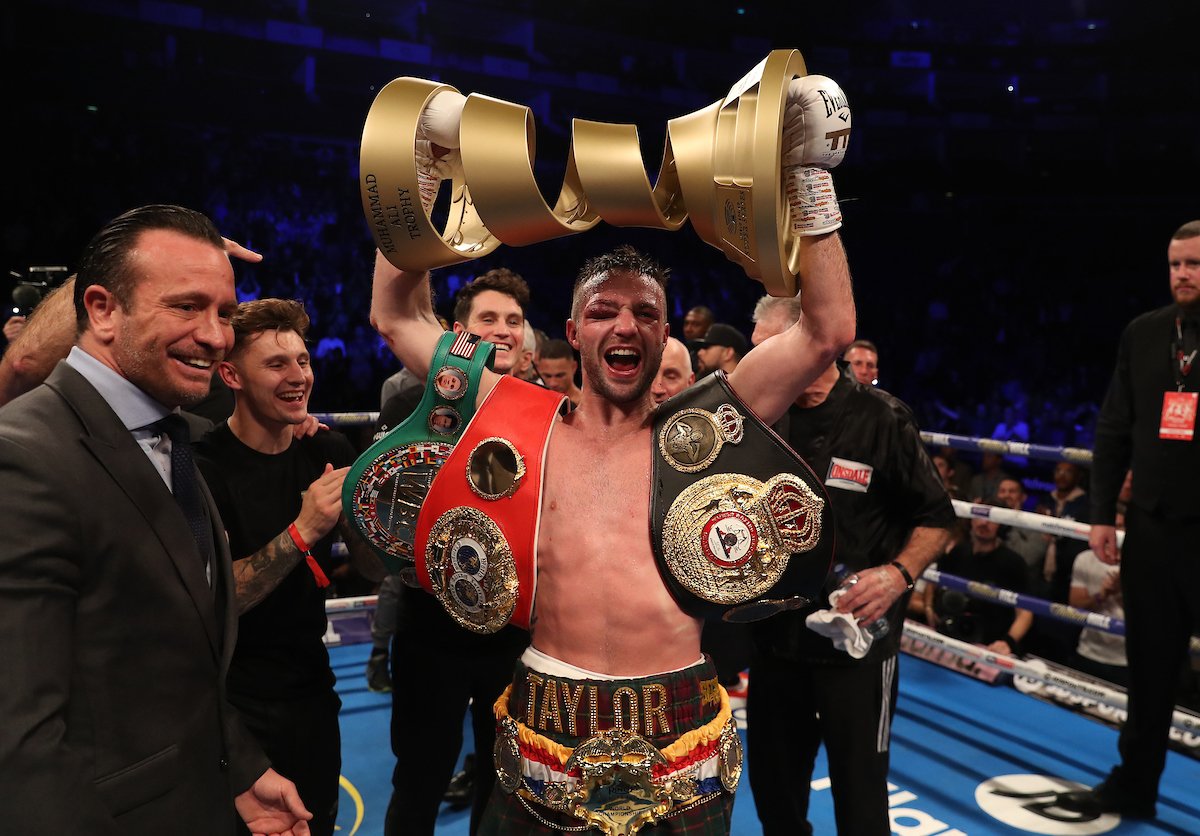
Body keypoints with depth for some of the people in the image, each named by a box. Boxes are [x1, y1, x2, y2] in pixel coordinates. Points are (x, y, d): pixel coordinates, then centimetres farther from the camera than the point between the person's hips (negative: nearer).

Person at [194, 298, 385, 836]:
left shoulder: (329, 451, -3)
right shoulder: (204, 464, -17)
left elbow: (373, 569, -1)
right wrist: (302, 531, -33)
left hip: (311, 685, 4)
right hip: (230, 698, -4)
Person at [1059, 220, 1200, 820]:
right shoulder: (1143, 333, 5)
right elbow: (1114, 430, 8)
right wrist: (1102, 514, 5)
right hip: (1151, 527, 4)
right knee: (1149, 664, 15)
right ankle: (1134, 784, 29)